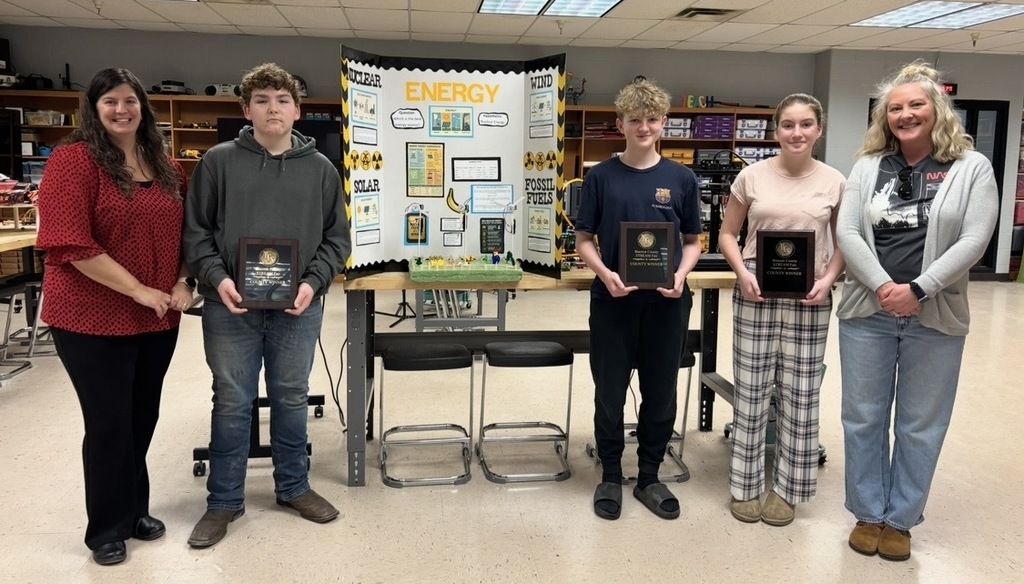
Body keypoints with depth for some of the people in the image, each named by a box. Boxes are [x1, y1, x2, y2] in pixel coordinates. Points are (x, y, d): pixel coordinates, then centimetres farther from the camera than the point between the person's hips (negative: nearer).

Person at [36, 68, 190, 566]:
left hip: (158, 318, 6)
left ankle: (134, 509, 36)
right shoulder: (74, 160, -12)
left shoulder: (166, 167, 7)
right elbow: (69, 244, -20)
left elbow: (183, 231, 15)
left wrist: (182, 283, -2)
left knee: (143, 418, 16)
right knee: (109, 423, 5)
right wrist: (139, 290, -20)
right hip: (92, 319, -6)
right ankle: (107, 528, 24)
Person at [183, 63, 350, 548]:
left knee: (292, 399, 14)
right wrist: (216, 278, -14)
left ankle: (293, 486, 32)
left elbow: (336, 237, 6)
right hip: (231, 306, -1)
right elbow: (195, 229, 1)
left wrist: (314, 282, -9)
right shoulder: (219, 161, 0)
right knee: (232, 403, 9)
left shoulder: (320, 168, 5)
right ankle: (224, 500, 24)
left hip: (298, 307, 2)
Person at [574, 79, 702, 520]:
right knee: (609, 393, 7)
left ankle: (649, 477, 27)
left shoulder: (681, 178, 3)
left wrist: (681, 274, -11)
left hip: (666, 302, 1)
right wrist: (605, 274, -16)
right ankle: (611, 476, 25)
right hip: (613, 300, -1)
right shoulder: (600, 177, 0)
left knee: (660, 394, 10)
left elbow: (692, 241, 8)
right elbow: (584, 240, 2)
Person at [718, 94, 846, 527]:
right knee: (751, 389, 6)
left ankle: (787, 487, 23)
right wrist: (743, 273, -12)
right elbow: (727, 235, 6)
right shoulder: (753, 175, 0)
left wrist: (828, 279, -11)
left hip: (808, 299, 1)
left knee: (800, 393, 7)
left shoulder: (835, 182, 2)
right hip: (755, 293, 0)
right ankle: (746, 485, 21)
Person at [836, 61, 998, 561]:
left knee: (920, 426, 9)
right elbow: (847, 232, -3)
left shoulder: (972, 168, 0)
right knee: (863, 419, 9)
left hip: (934, 318, -1)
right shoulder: (868, 167, 6)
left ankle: (900, 519, 26)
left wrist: (918, 290, -18)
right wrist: (882, 286, -16)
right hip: (867, 313, 2)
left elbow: (973, 240, -9)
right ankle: (868, 513, 26)